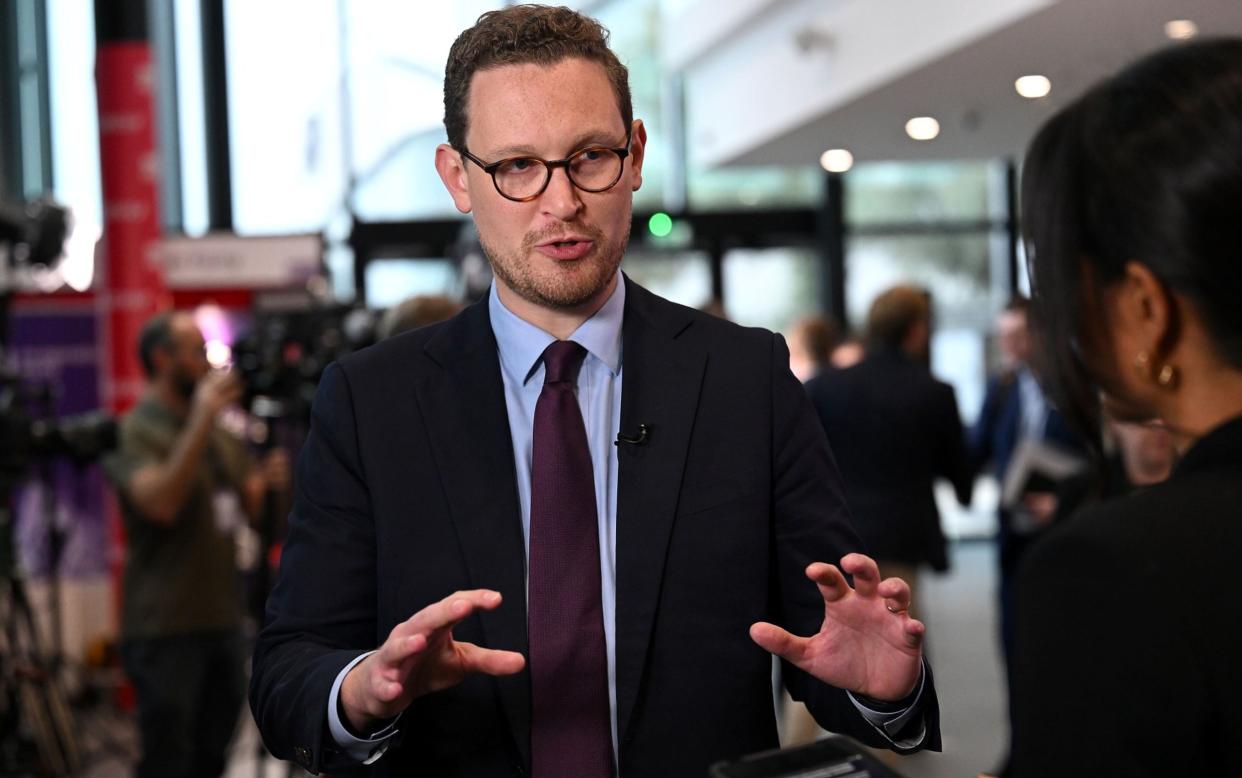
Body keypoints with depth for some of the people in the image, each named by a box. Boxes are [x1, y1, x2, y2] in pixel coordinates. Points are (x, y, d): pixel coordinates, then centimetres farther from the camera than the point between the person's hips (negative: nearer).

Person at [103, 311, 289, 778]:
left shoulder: (218, 432, 16)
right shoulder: (137, 432, -8)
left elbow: (249, 508, 19)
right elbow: (161, 503, -24)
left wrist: (268, 481, -4)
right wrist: (199, 423, -26)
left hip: (221, 619, 7)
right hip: (165, 630, -7)